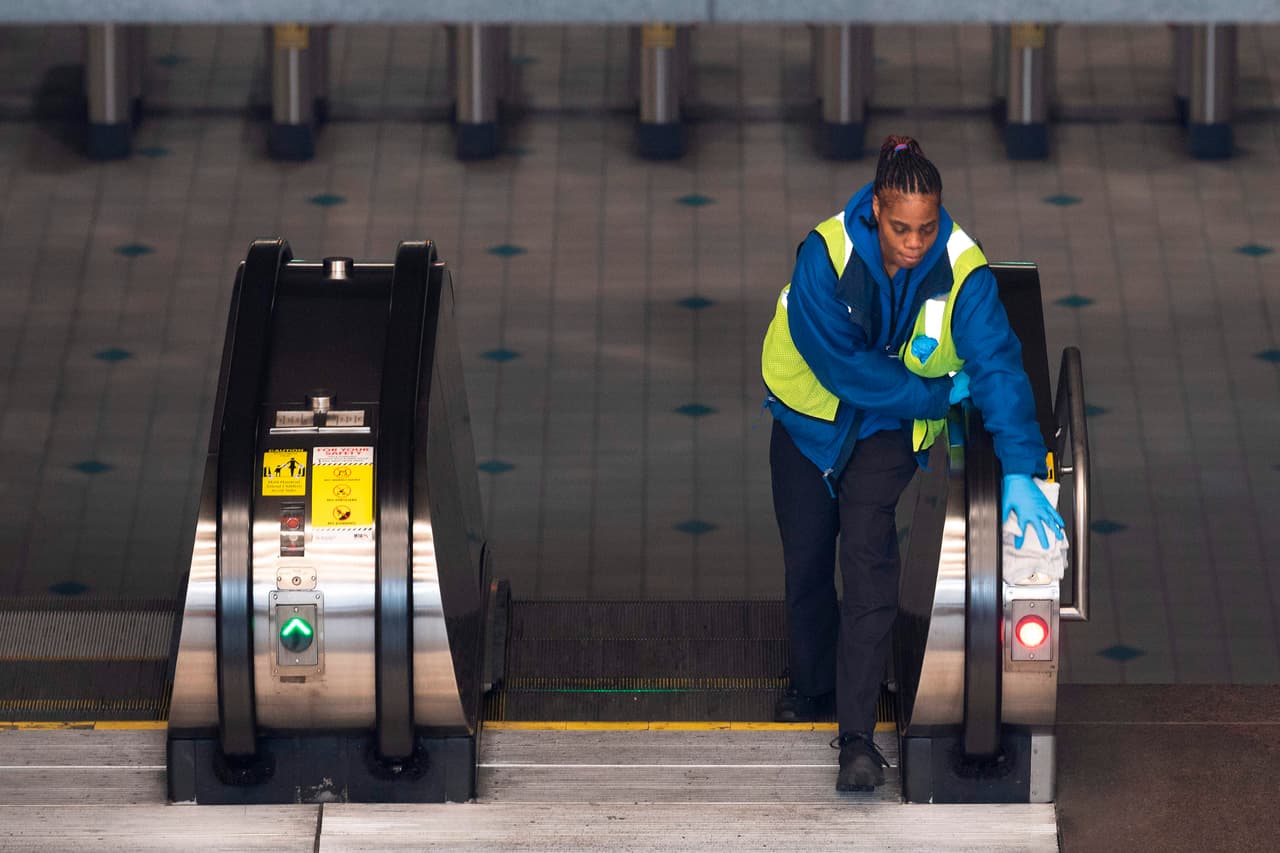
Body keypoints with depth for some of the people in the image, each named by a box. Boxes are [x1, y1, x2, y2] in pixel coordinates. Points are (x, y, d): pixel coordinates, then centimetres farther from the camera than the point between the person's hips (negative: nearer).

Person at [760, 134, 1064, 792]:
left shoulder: (962, 271, -25)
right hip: (810, 413, 1)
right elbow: (845, 365, -26)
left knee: (867, 555, -20)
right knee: (806, 557, 12)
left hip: (890, 426, -1)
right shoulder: (825, 256, -28)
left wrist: (1019, 472, -39)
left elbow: (997, 365, -30)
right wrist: (939, 395, -21)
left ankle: (857, 737, -20)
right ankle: (810, 683, 42)